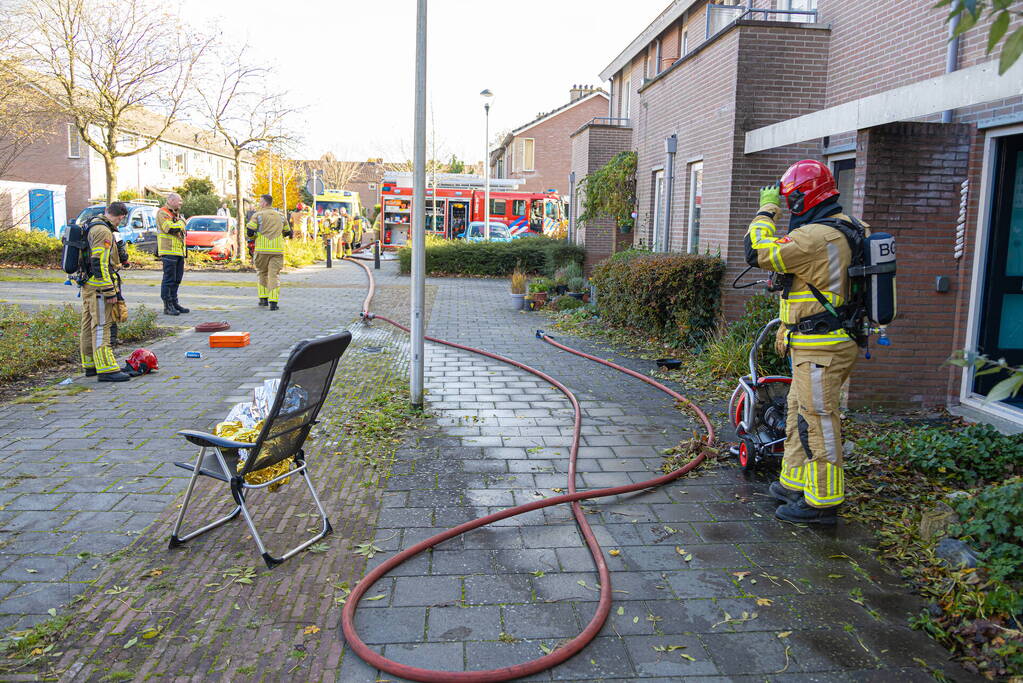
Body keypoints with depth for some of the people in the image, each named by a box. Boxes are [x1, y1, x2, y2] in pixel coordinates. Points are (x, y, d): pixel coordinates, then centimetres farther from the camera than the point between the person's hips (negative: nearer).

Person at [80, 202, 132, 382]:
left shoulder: (91, 226, 17)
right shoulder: (103, 231, -16)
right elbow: (100, 263, -22)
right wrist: (109, 291, -22)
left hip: (87, 285, 10)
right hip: (99, 286, -10)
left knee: (89, 325, 15)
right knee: (101, 326, -10)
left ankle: (90, 364, 24)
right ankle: (106, 369, -11)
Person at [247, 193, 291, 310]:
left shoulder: (258, 215, 1)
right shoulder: (280, 215, 12)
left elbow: (249, 231, -7)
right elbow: (287, 232, 20)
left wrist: (252, 236, 14)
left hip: (262, 248, -1)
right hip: (277, 250, 1)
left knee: (262, 272, 17)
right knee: (274, 274, 0)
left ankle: (263, 298, 16)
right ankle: (273, 302, -10)